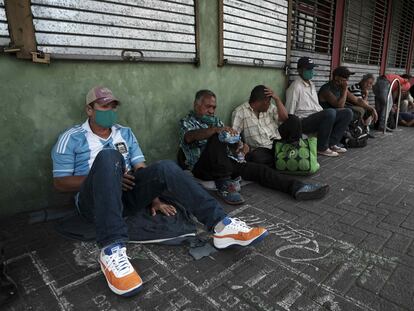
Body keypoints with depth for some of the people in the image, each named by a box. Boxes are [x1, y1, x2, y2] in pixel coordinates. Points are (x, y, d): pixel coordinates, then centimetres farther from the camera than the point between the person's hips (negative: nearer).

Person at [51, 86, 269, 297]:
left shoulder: (125, 133, 17)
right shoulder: (71, 138, 5)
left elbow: (141, 169, 12)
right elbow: (60, 182, -1)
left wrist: (153, 198, -2)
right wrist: (104, 177, -13)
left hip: (126, 195, 4)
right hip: (94, 202, -4)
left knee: (166, 168, -22)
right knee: (109, 156, -33)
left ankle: (220, 224, -30)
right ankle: (111, 250, -46)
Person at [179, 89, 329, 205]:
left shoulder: (215, 120, 24)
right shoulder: (186, 122, 3)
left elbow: (231, 137, 18)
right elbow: (190, 136, -21)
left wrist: (241, 145, -7)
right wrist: (216, 129, -36)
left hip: (226, 161, 6)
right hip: (202, 167, -6)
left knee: (259, 169, -14)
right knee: (217, 137, -33)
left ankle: (297, 187, -23)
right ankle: (224, 184, -31)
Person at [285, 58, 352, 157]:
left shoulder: (311, 84, 19)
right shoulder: (295, 86, -10)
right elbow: (289, 113, -13)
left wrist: (324, 114, 11)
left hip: (317, 118, 9)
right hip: (304, 121, -9)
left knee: (347, 113, -2)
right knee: (330, 112, -33)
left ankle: (331, 143, -2)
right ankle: (322, 148, -16)